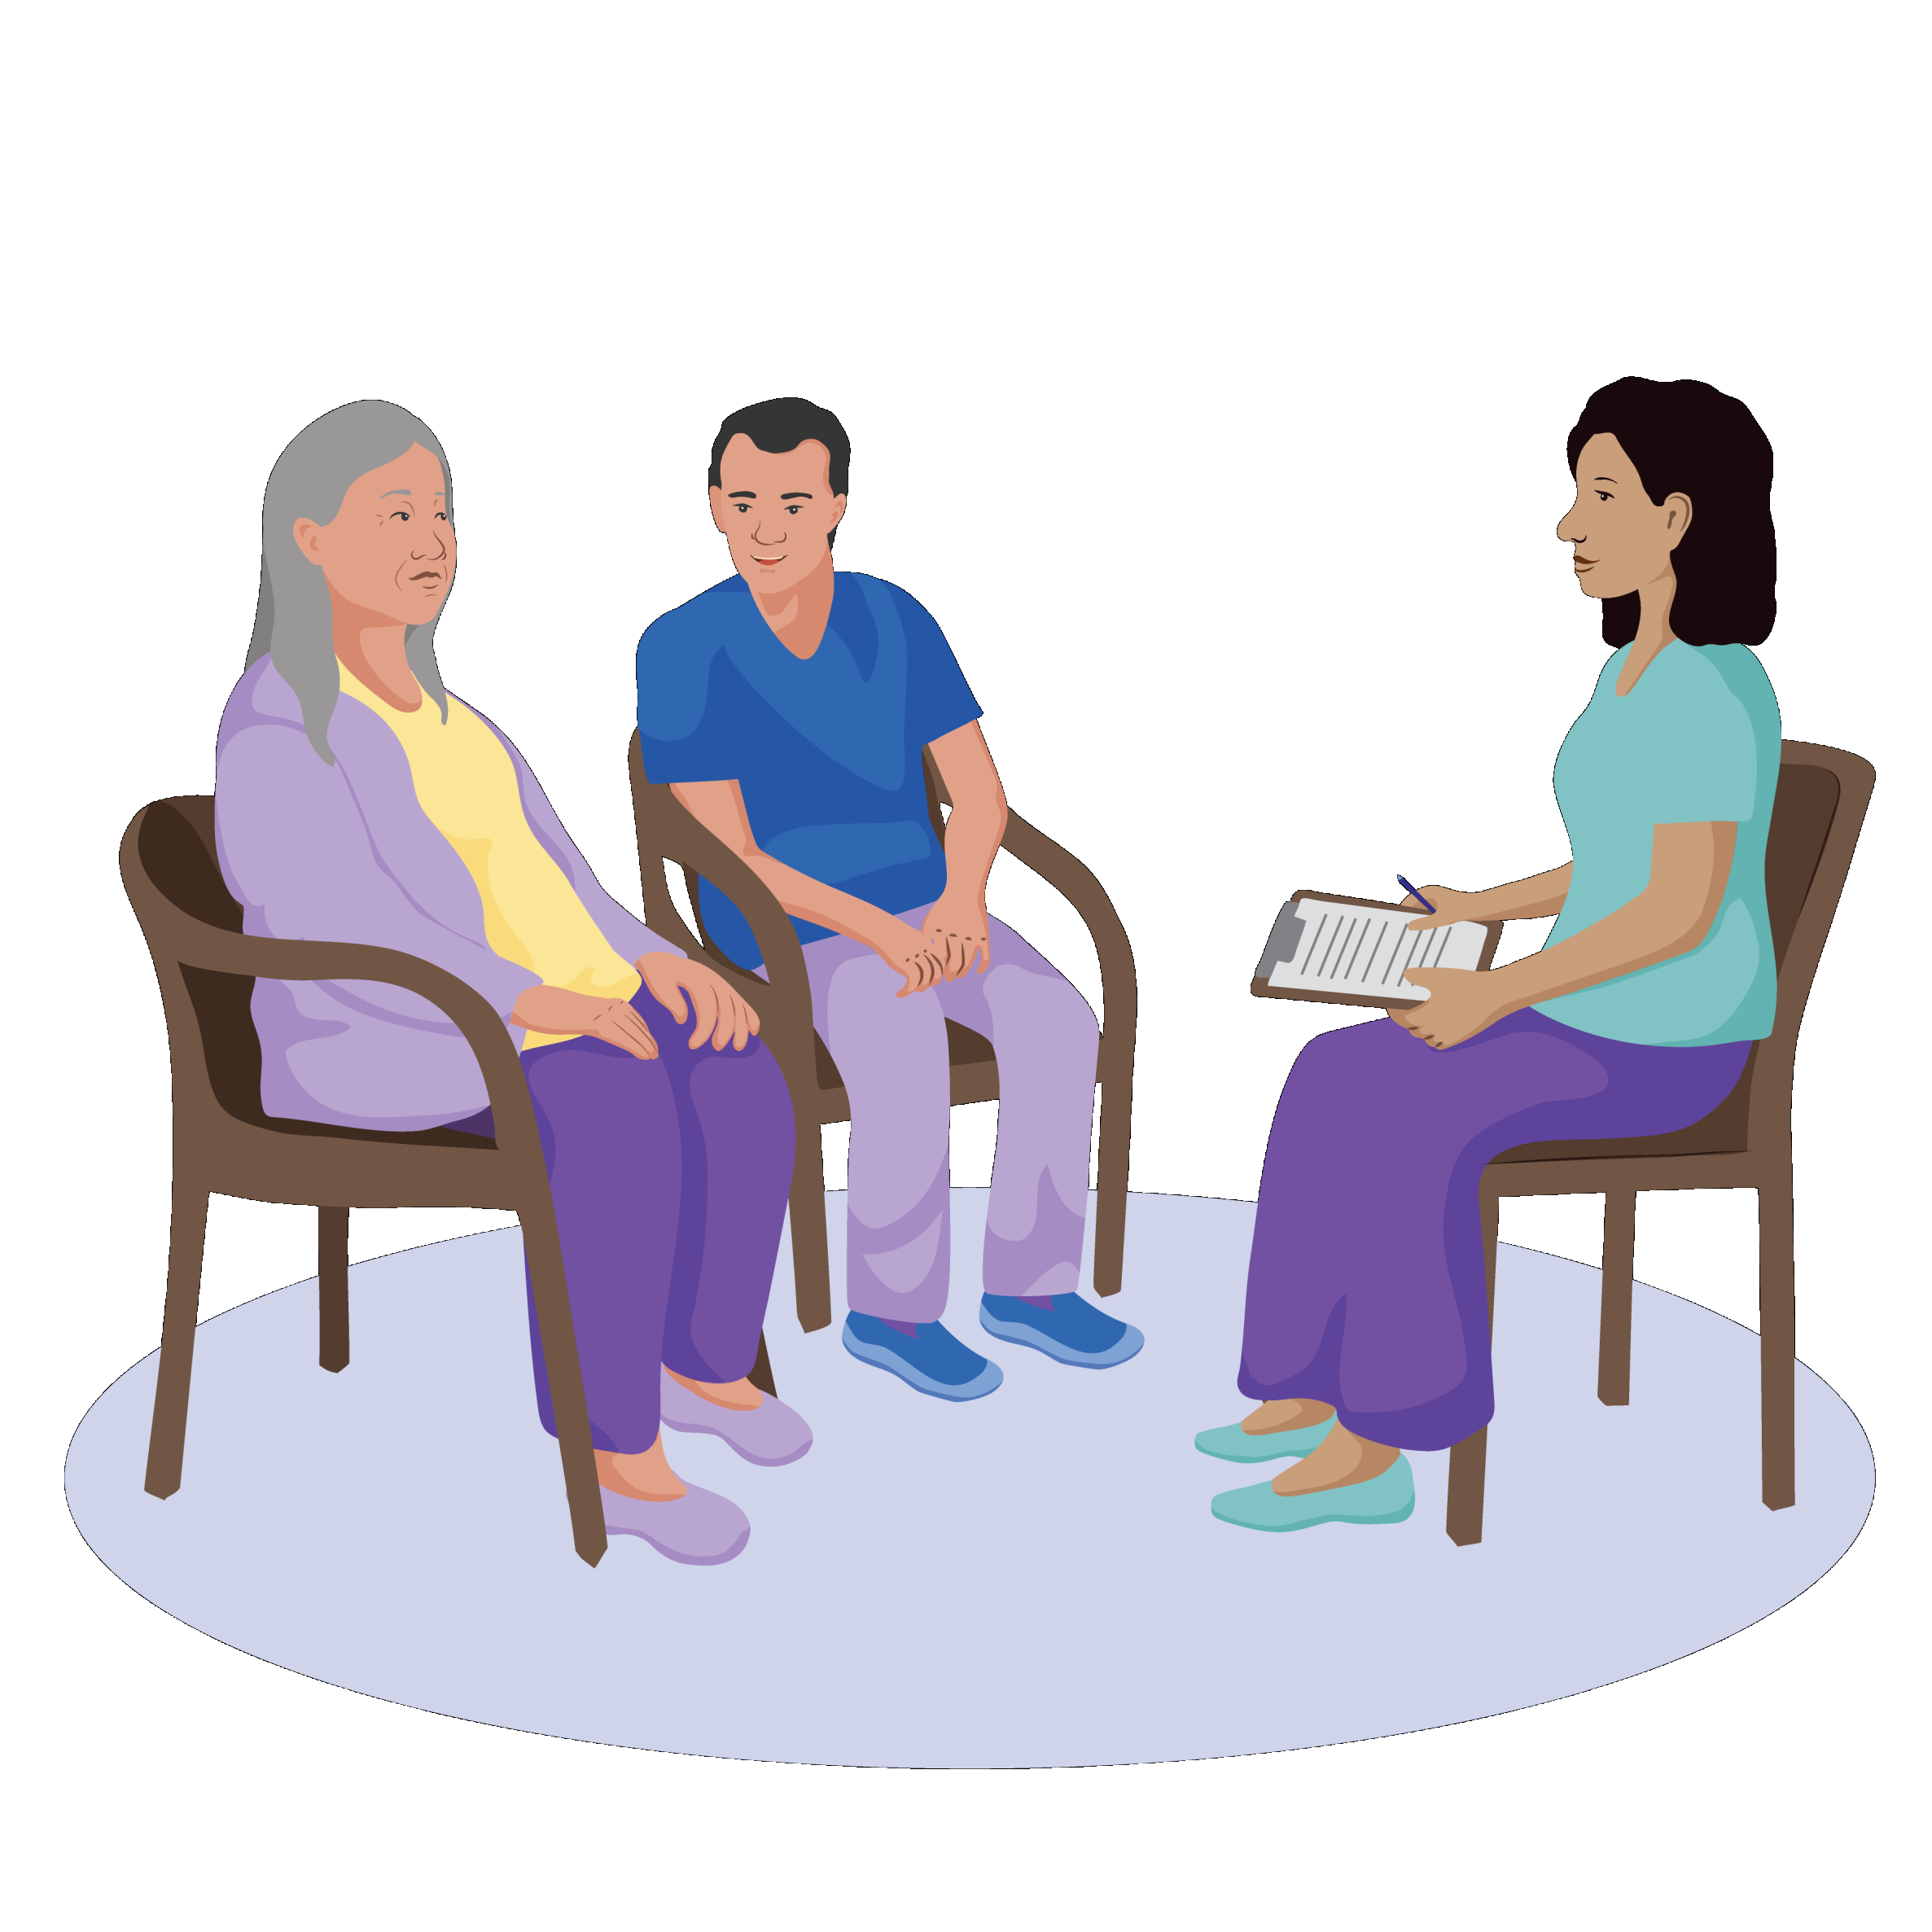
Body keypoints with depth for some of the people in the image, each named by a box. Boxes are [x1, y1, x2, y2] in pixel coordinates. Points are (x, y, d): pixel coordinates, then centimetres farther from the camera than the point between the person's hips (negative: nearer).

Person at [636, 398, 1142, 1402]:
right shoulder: (679, 649, -14)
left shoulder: (896, 619, 0)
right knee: (909, 1068, -33)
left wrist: (960, 904, -22)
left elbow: (980, 794, -1)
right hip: (791, 937, -4)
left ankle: (1028, 1282, -10)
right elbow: (730, 855, -17)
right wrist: (880, 932, -27)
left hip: (926, 911, 4)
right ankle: (892, 1307, -13)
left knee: (1055, 1027, -24)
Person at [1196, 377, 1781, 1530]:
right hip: (1604, 1014, 10)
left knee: (1409, 1117, -20)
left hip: (1662, 1042, -9)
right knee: (1341, 1081, 1)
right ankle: (1315, 1390, 5)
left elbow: (1684, 909, -27)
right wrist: (1488, 907, 12)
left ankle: (1373, 1446, -9)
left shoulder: (1706, 692, -23)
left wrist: (1497, 993, -22)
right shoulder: (1643, 670, 10)